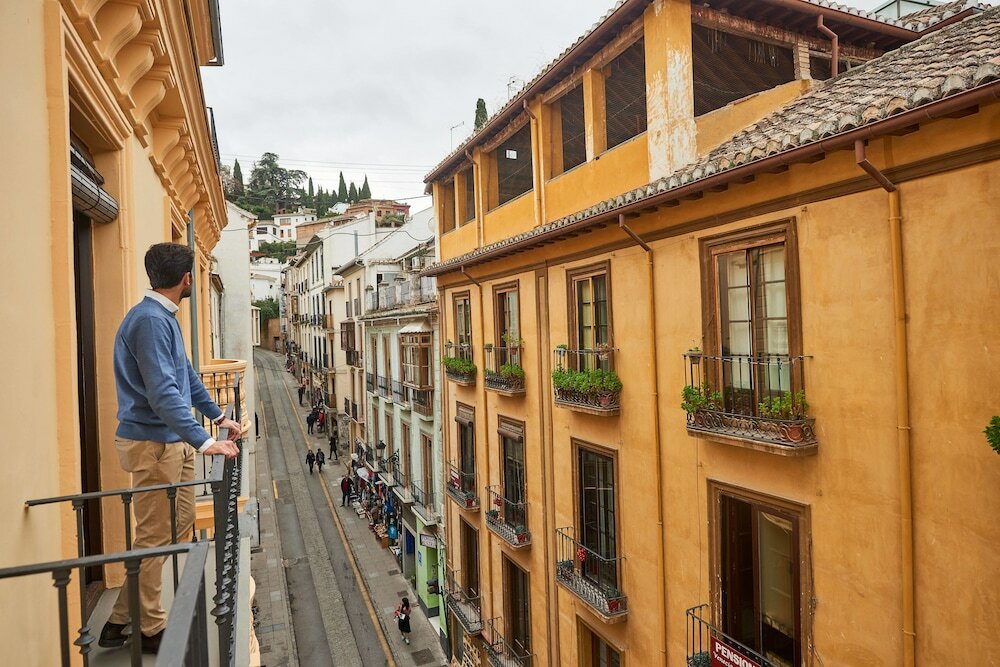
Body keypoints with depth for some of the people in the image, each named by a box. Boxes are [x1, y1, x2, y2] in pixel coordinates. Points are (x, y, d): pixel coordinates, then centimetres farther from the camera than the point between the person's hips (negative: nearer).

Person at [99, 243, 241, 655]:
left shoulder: (165, 317, 12)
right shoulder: (150, 320, -20)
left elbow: (187, 377, 21)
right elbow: (162, 393, -29)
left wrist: (219, 417, 22)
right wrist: (205, 442, -32)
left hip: (175, 441, 10)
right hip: (153, 445, -10)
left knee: (179, 527, 16)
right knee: (154, 537, 2)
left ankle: (122, 620, 29)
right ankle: (148, 631, 19)